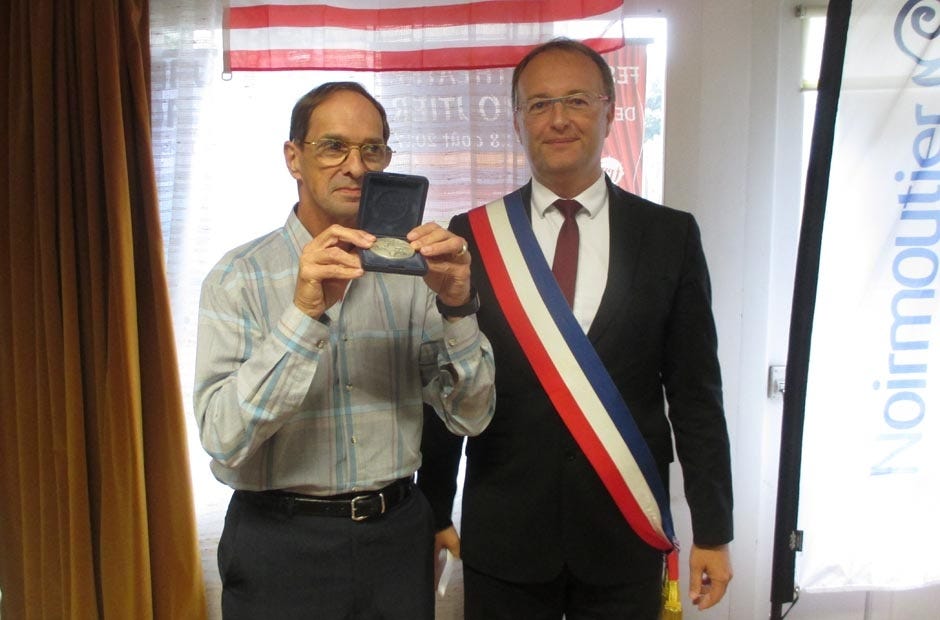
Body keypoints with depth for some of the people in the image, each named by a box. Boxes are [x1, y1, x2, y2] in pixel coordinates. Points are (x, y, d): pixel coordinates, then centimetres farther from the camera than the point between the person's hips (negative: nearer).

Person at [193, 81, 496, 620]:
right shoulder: (240, 276, -7)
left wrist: (457, 307, -20)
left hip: (398, 533, 3)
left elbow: (470, 417, -5)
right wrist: (304, 314, -28)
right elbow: (224, 440, -18)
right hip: (282, 541, -2)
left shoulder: (411, 271, 0)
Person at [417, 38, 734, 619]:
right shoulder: (472, 236, -3)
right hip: (503, 534, 0)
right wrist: (434, 513, 3)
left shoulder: (670, 235, -2)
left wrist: (713, 530, 1)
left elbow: (696, 394, 0)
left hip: (626, 534, 1)